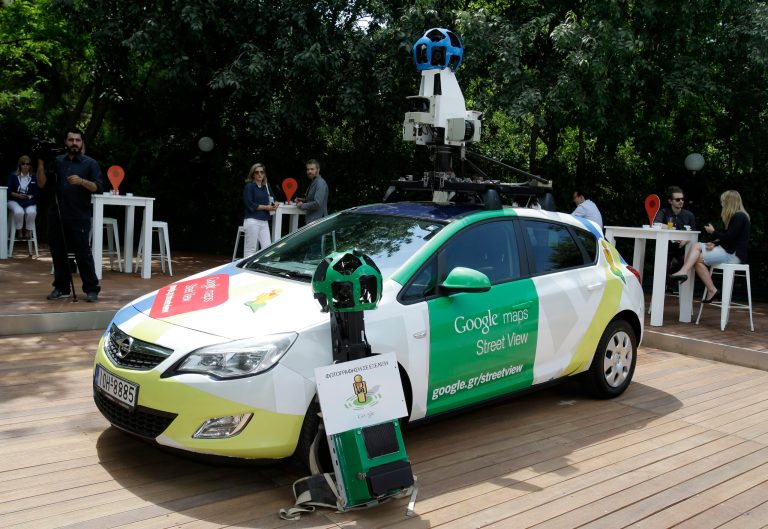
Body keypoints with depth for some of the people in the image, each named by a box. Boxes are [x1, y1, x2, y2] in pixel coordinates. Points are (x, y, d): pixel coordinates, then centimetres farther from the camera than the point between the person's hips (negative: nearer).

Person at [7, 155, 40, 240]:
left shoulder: (34, 177, 8)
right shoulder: (13, 176, 7)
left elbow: (36, 192, 5)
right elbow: (9, 191, 1)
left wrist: (30, 196, -14)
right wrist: (18, 195, -16)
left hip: (29, 201, 1)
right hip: (15, 200, 0)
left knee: (31, 212, -35)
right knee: (19, 212, -35)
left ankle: (28, 231, -10)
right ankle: (19, 231, -10)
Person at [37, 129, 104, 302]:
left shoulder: (90, 163, 4)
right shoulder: (57, 161, 12)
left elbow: (99, 187, -5)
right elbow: (42, 184, 8)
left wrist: (81, 181, -20)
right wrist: (41, 163, -4)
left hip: (80, 217, -4)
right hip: (57, 215, 4)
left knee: (83, 253, -5)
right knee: (58, 252, 8)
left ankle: (91, 289, 0)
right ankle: (61, 288, 17)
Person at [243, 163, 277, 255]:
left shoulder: (266, 186, 13)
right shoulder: (249, 186, -3)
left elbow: (273, 199, 22)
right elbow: (250, 205, -10)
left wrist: (274, 204, -2)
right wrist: (266, 207, -10)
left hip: (264, 221, 6)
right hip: (252, 221, -5)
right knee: (251, 249, -3)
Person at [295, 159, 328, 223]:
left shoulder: (320, 183, -15)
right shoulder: (312, 182, 17)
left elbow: (317, 203, -23)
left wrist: (302, 205, -11)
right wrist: (303, 200, 11)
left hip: (317, 220, -10)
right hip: (311, 219, 10)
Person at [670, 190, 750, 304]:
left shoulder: (739, 217, -13)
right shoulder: (735, 216, 18)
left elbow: (728, 238, -19)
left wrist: (713, 232, -4)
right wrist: (714, 243, -3)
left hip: (735, 255, -10)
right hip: (728, 250, 10)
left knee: (698, 258, -15)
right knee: (696, 246, -6)